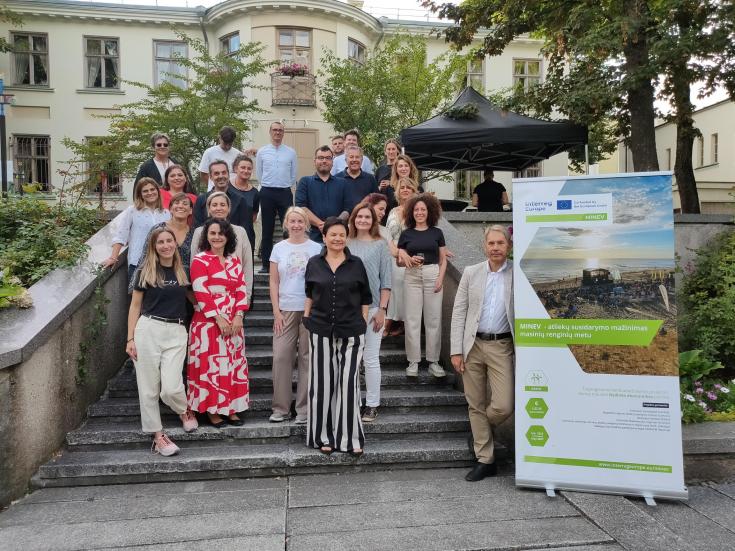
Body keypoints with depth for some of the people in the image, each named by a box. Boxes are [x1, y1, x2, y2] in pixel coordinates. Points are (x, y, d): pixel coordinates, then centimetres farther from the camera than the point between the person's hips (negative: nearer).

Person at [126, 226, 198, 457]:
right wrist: (130, 339, 0)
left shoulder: (182, 271, 9)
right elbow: (135, 305, 6)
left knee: (171, 388, -9)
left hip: (176, 332, 1)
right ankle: (158, 435, 18)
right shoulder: (145, 271, 3)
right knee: (149, 388, 3)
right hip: (148, 330, 0)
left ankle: (185, 411, 24)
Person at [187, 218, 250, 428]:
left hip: (233, 322, 5)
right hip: (209, 322, -5)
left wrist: (238, 316, -7)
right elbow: (201, 294, -12)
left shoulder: (235, 261, 12)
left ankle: (231, 408, 18)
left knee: (233, 363, 8)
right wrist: (219, 318, -16)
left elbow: (241, 290, 6)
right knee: (211, 365, -1)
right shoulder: (200, 260, -4)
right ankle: (212, 410, 9)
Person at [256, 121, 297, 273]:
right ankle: (266, 264, 11)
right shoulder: (262, 151, 6)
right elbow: (259, 174, 12)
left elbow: (293, 175, 11)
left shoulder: (291, 152, 6)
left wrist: (284, 186, 9)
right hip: (267, 193, 0)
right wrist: (269, 186, 10)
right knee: (267, 230, 5)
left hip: (285, 193, 0)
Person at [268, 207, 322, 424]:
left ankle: (304, 409, 13)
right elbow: (273, 282, 7)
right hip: (285, 310, 1)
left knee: (307, 357, 3)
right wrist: (276, 311, -1)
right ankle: (280, 407, 10)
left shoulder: (316, 248, 4)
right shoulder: (279, 248, 8)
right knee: (281, 357, -2)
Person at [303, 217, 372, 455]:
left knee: (348, 383, 2)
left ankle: (350, 437, 14)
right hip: (321, 330, 1)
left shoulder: (356, 264, 2)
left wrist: (363, 324, 3)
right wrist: (306, 318, 11)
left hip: (351, 332, -1)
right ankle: (324, 436, 19)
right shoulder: (314, 263, 4)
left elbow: (365, 298, 7)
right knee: (322, 383, 6)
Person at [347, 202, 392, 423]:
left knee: (371, 359, 2)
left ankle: (372, 405, 13)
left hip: (372, 308, -2)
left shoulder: (380, 245, 1)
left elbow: (386, 281, -1)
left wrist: (382, 310, -6)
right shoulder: (346, 245, 6)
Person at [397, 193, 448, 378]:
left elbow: (443, 260, 8)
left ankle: (433, 361, 12)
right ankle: (413, 362, 9)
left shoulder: (437, 233, 7)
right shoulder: (406, 234, 7)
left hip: (433, 275, 0)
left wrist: (440, 279, -5)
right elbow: (399, 261, 8)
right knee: (412, 320, 1)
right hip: (412, 277, 0)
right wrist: (409, 260, -13)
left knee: (433, 319, 2)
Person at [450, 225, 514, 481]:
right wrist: (456, 350, -2)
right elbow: (459, 313, 3)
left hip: (501, 347, -1)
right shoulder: (471, 273, 4)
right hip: (472, 346, 2)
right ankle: (485, 460, 21)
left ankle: (480, 430, 27)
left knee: (503, 406, -7)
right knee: (476, 405, 7)